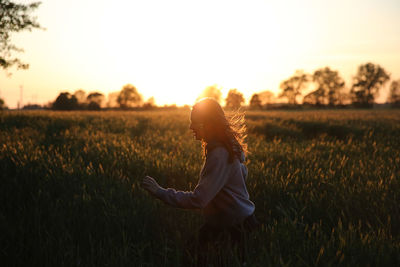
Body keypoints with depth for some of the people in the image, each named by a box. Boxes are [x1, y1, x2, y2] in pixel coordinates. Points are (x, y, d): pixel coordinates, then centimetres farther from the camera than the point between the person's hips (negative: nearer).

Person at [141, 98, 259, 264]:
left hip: (235, 228, -9)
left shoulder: (219, 155, -26)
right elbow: (242, 173, 22)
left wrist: (160, 192, -25)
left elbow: (197, 200, -30)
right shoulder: (228, 147, 6)